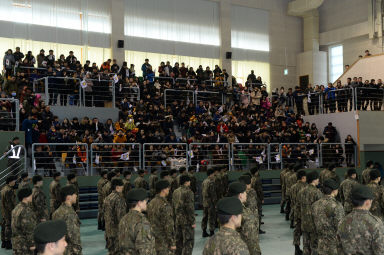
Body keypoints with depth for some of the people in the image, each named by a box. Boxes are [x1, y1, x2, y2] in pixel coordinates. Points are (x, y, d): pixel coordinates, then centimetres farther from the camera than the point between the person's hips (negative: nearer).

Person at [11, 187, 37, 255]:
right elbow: (29, 229, -21)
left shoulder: (16, 209, 11)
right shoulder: (26, 210, -20)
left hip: (16, 241, 10)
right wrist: (32, 244, -16)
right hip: (24, 243, -10)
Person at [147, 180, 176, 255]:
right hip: (163, 243, -8)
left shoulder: (151, 203, 5)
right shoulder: (165, 205, -20)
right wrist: (172, 243, -14)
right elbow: (168, 226, -20)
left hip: (152, 240, 8)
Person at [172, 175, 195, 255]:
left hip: (177, 219, 7)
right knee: (188, 242, -1)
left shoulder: (175, 192, 8)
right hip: (186, 220, -7)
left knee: (179, 240, 16)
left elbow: (173, 206, 13)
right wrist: (193, 222, -14)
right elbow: (190, 208, -18)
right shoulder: (188, 192, -15)